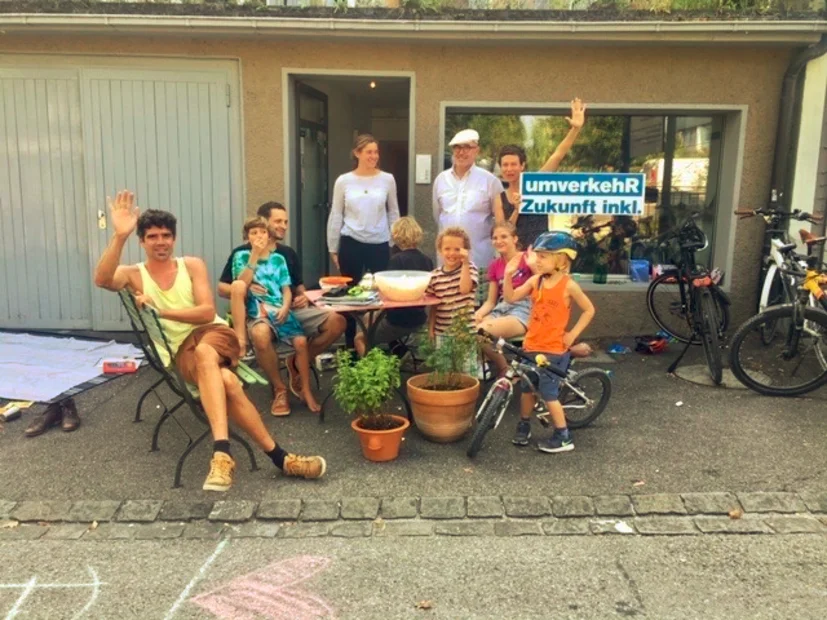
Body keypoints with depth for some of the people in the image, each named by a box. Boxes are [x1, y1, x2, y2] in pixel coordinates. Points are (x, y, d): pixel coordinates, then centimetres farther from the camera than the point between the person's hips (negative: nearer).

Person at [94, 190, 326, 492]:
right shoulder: (134, 275, 7)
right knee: (226, 381, -34)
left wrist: (160, 311, -10)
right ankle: (278, 456, -30)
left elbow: (208, 312, -2)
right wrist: (119, 236, -27)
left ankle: (222, 451, -45)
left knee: (204, 352, -39)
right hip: (181, 352, 0)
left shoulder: (192, 265, 9)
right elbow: (101, 279, -17)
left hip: (214, 333, 1)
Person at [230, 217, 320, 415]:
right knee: (261, 335, -36)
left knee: (301, 341, -26)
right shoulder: (241, 256, 12)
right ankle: (279, 389, -17)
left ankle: (306, 390, -5)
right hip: (256, 311, -2)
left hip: (279, 310, 2)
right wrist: (255, 256, -8)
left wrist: (285, 307, -8)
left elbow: (286, 290, 12)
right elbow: (241, 285, -7)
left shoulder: (278, 259, 19)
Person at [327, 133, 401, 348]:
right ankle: (350, 345, 18)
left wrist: (395, 243, 8)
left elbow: (393, 214, 9)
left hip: (379, 245, 0)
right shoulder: (343, 181, 0)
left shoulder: (387, 180, 1)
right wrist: (333, 249, 4)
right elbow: (335, 217, 5)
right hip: (351, 244, 0)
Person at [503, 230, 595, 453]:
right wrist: (509, 274, -12)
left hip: (554, 350, -5)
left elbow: (589, 310, -3)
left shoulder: (568, 285, -11)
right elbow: (510, 297, 0)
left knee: (548, 393, -2)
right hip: (531, 346, 5)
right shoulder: (535, 281, 2)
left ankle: (563, 437, 13)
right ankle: (524, 425, 35)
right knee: (526, 389, 14)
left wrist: (572, 334, -7)